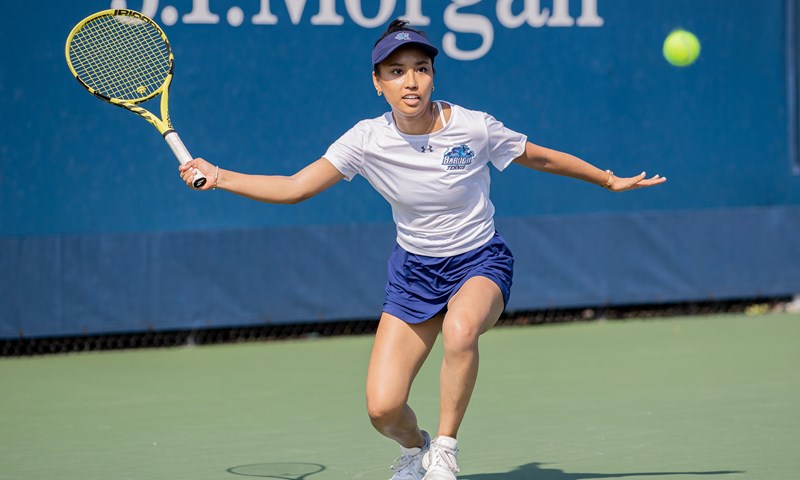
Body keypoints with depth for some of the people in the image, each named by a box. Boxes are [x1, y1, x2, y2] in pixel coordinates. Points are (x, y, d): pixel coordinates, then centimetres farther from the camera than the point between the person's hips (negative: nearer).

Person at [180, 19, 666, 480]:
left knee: (460, 326, -40)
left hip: (480, 263, -2)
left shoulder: (474, 128, -17)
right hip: (413, 270, 2)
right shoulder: (368, 140, -14)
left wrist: (611, 180, 8)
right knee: (383, 410, -11)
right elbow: (294, 187, -10)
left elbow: (542, 158, 0)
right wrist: (217, 176, -19)